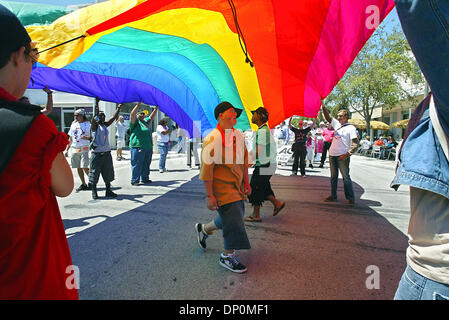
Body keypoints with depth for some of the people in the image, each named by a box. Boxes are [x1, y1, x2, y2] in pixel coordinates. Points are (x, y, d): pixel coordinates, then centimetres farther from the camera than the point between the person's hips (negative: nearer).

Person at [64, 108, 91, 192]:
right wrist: (67, 149, 16)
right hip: (74, 149, 5)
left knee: (84, 167, -12)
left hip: (84, 149, -5)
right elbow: (70, 138, 19)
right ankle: (83, 184, 17)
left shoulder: (88, 124, -1)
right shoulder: (73, 124, 15)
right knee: (78, 168, 7)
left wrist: (87, 138, -22)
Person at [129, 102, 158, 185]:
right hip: (138, 147, -8)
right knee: (137, 164, -5)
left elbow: (151, 117, 34)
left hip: (148, 147, 8)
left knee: (146, 164, 15)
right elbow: (132, 114, -17)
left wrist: (156, 109, 32)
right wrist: (138, 105, -20)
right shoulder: (135, 122, -1)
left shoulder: (146, 121, 21)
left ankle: (144, 178, 26)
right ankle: (134, 180, 2)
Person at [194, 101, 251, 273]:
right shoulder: (213, 139, -19)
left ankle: (203, 229, 43)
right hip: (221, 187, -8)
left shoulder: (239, 135, 7)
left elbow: (244, 159, 17)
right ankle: (228, 256, 18)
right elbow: (206, 168, -20)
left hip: (236, 186, 9)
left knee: (236, 216, 19)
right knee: (233, 221, -4)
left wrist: (246, 182, 16)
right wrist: (210, 196, -20)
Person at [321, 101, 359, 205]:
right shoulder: (337, 124, 14)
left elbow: (355, 143, -9)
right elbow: (328, 116, 20)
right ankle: (333, 195, 19)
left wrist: (348, 154, -19)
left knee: (346, 177, -4)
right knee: (333, 176, 11)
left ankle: (350, 198, 2)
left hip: (342, 156, -6)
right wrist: (322, 104, 12)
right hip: (332, 154, 6)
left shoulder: (351, 128, -2)